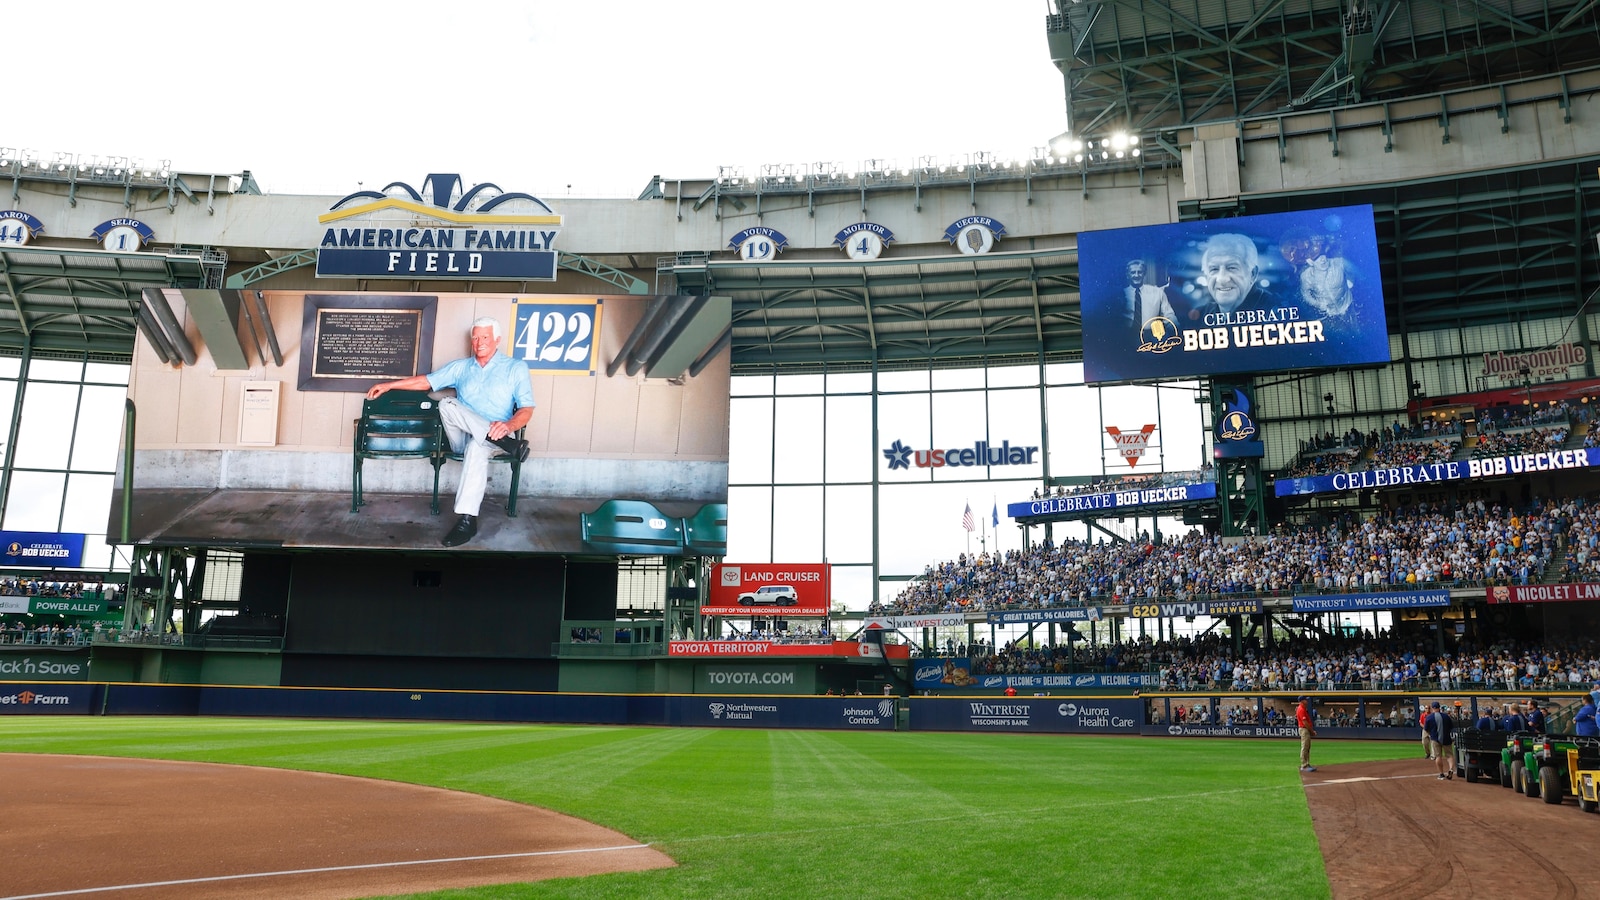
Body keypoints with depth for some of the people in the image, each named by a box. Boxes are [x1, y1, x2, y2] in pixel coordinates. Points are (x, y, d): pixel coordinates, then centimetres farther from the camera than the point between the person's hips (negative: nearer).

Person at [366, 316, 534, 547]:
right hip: (463, 437, 4)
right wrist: (388, 385, 10)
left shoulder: (516, 368, 4)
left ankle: (467, 520, -44)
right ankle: (506, 443, -34)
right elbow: (426, 381, 18)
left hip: (493, 436, -4)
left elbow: (526, 408, -4)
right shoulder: (460, 367, 18)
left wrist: (509, 425, -25)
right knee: (447, 404, -27)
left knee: (477, 447, -40)